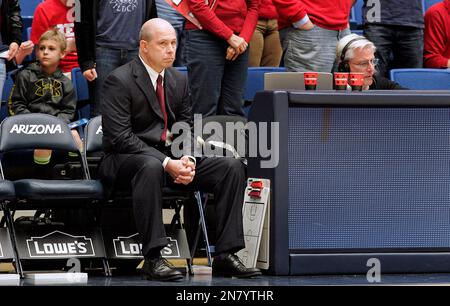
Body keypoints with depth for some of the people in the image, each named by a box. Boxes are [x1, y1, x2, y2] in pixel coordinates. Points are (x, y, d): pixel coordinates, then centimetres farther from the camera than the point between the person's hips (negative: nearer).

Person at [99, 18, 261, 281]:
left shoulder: (179, 81, 13)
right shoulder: (120, 81, -9)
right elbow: (120, 136, -17)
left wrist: (188, 159, -11)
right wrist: (166, 162, -25)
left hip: (172, 157, 7)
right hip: (127, 159, -7)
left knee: (233, 166, -12)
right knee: (151, 166, -42)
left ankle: (226, 255, -14)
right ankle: (153, 257, -38)